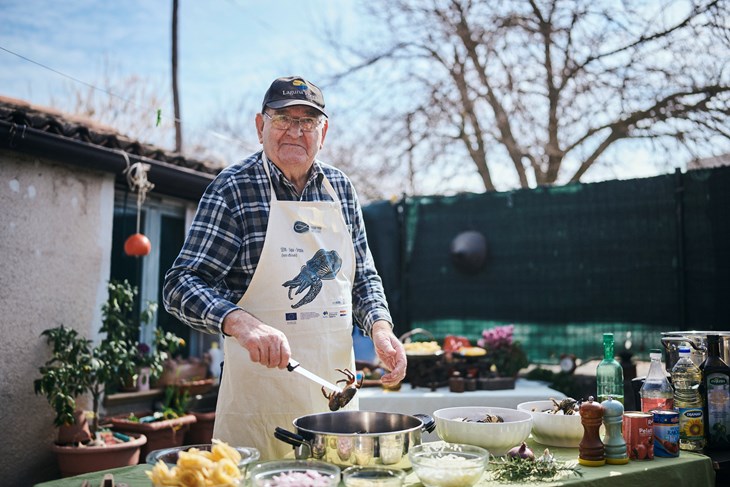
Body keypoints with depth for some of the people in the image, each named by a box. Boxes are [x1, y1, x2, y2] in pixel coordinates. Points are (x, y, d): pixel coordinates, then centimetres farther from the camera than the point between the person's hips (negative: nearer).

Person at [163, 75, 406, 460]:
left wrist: (380, 328, -5)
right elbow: (182, 285, -14)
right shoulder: (233, 188, -9)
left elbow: (363, 277, 13)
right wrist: (242, 323, -31)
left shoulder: (340, 188, 7)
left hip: (336, 388, 5)